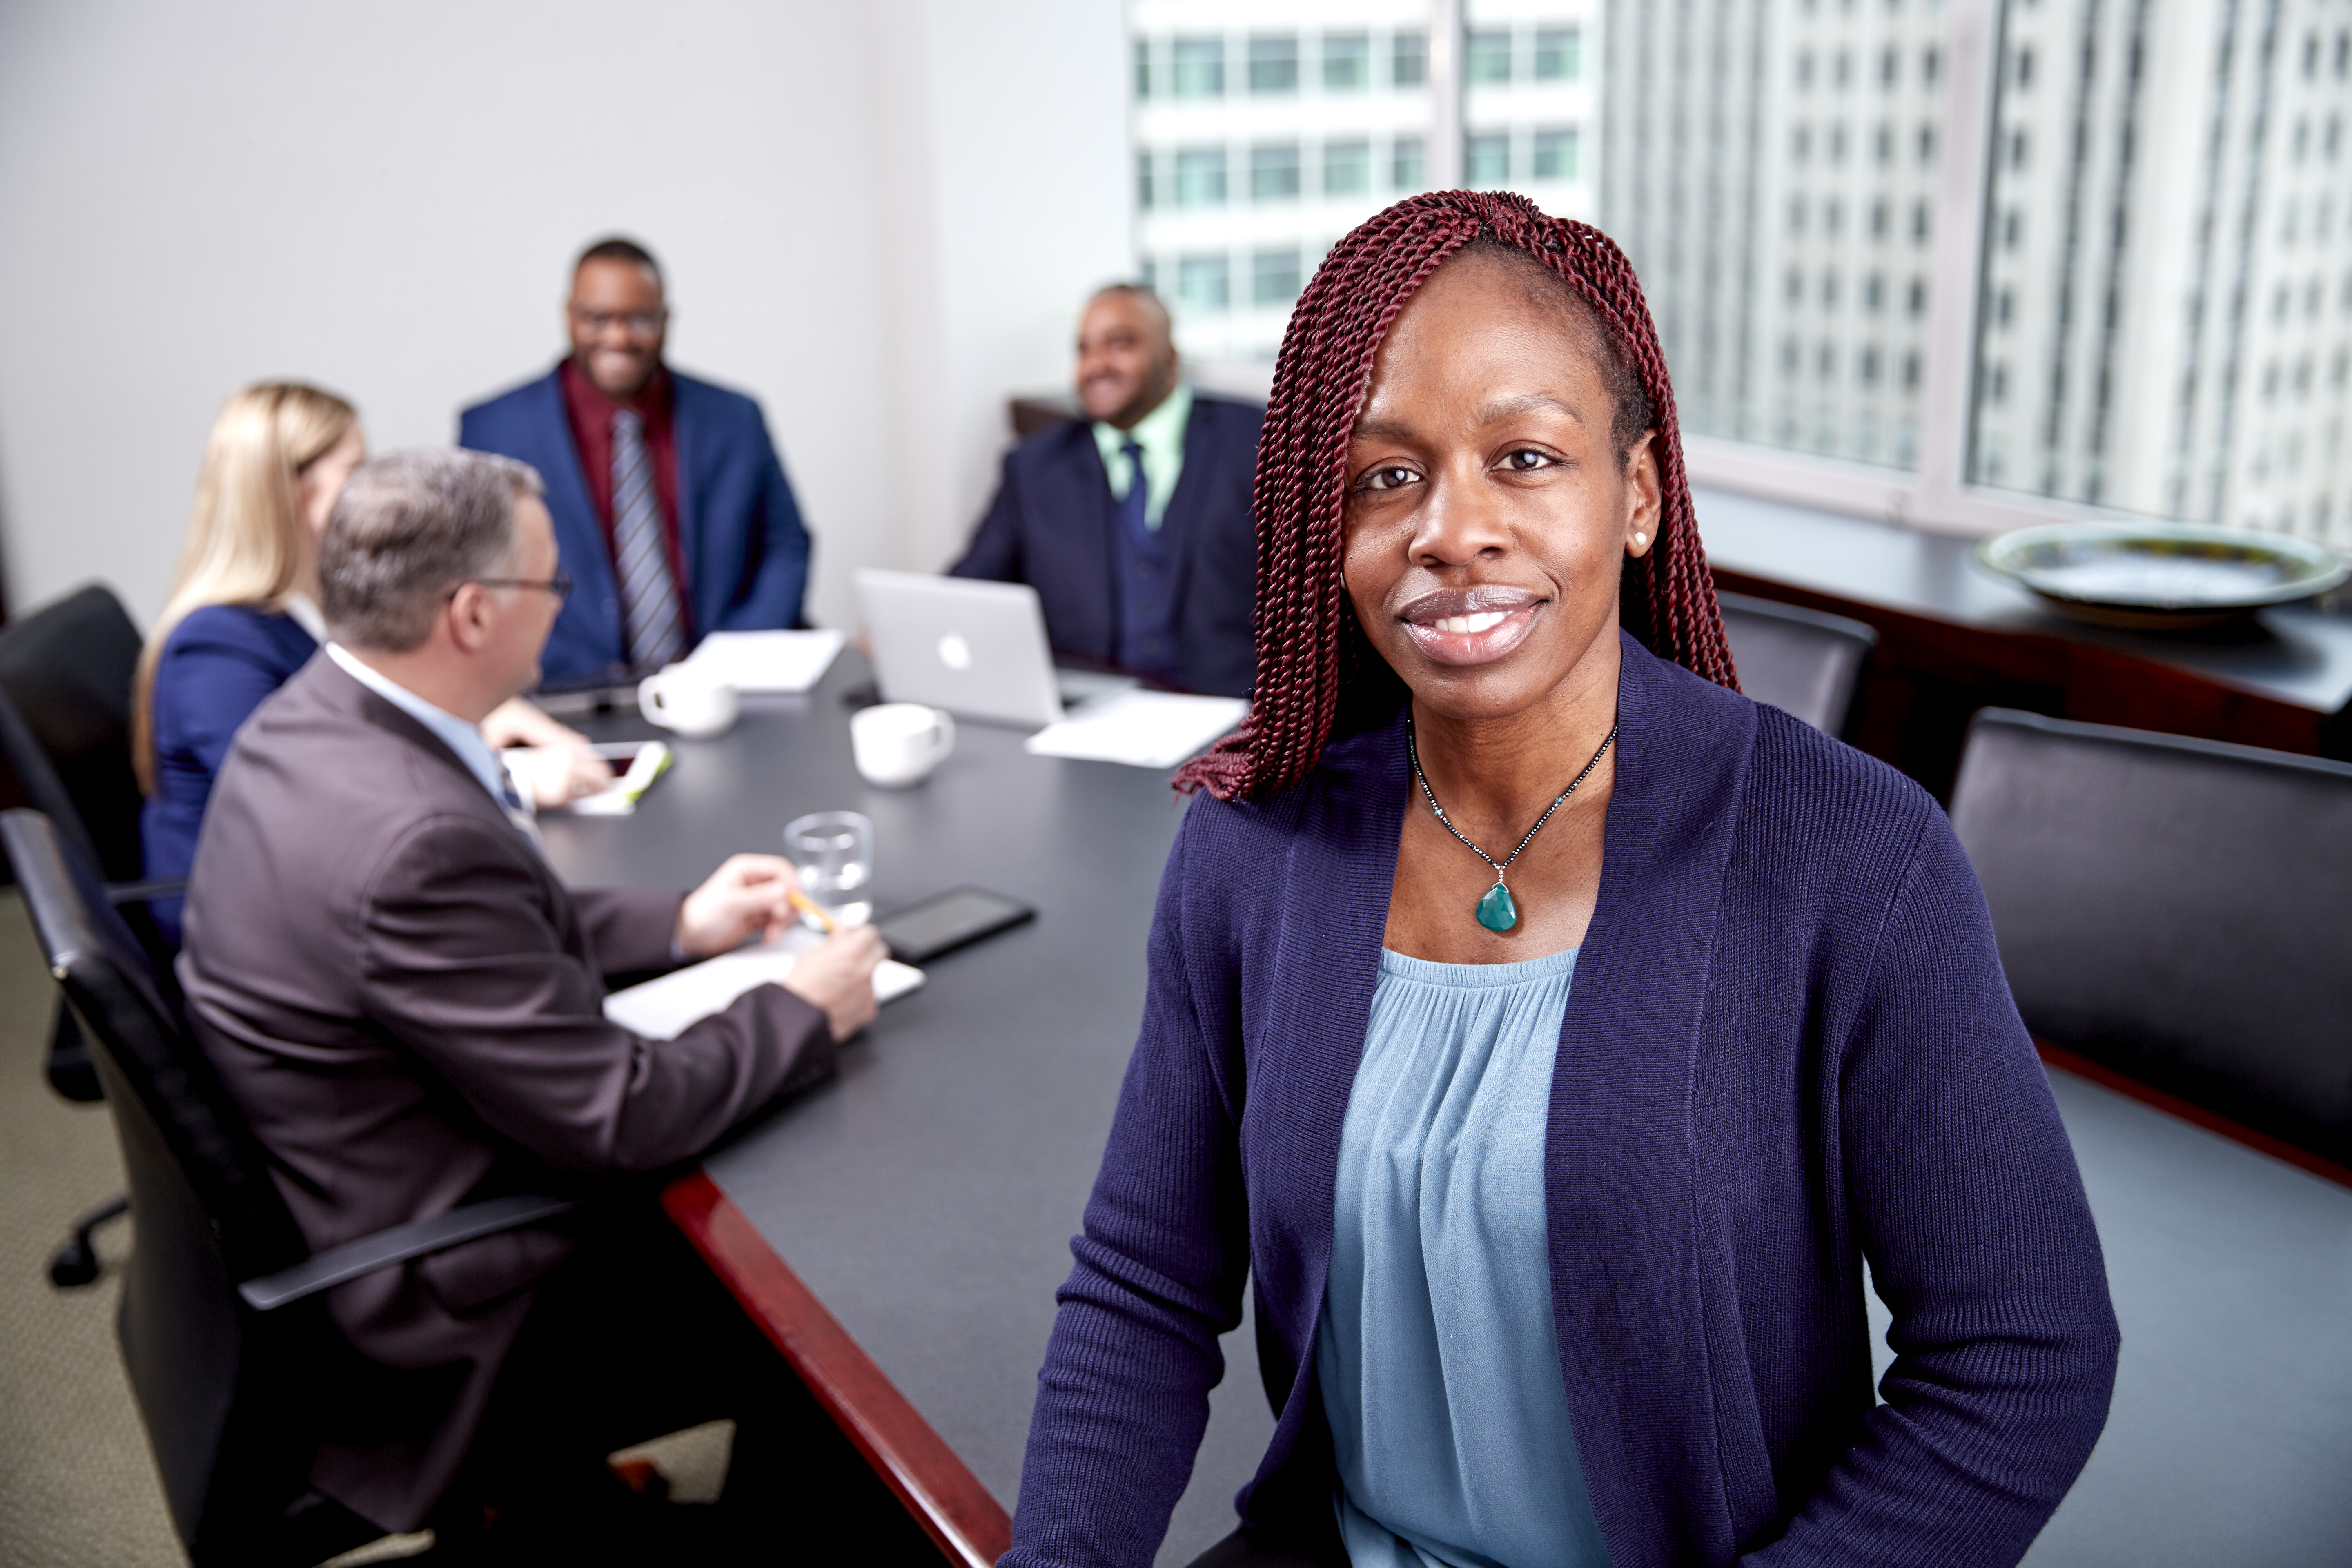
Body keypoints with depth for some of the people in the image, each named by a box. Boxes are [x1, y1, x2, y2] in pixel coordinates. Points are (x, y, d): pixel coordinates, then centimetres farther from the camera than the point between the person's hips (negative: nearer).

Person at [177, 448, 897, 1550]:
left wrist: (679, 924, 7)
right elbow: (620, 1116, -26)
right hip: (442, 1339, -9)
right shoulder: (415, 837, -33)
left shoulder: (310, 720, -3)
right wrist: (801, 1011, -11)